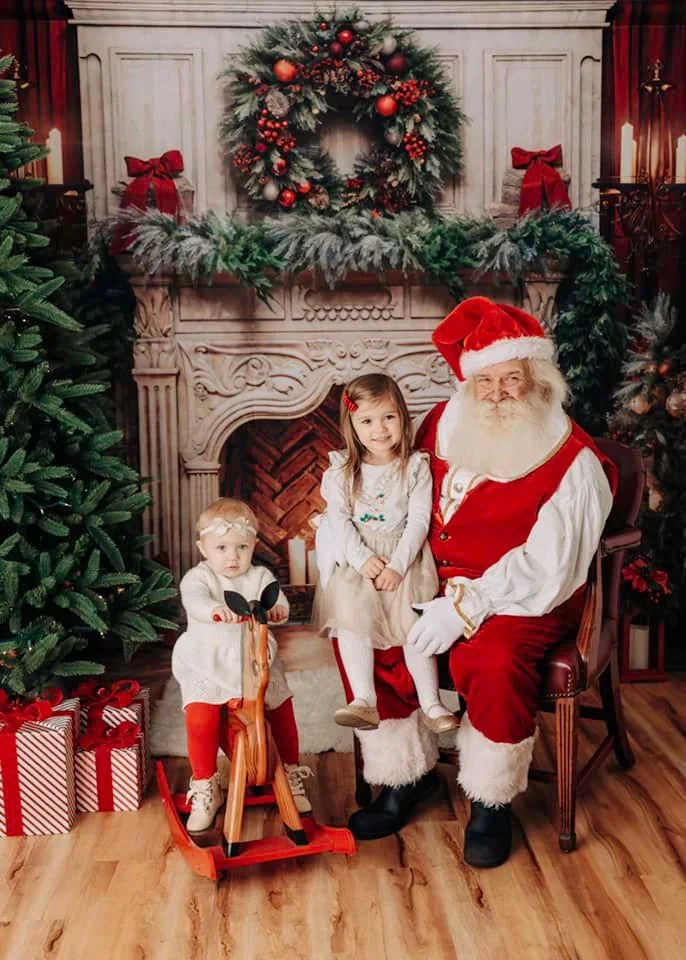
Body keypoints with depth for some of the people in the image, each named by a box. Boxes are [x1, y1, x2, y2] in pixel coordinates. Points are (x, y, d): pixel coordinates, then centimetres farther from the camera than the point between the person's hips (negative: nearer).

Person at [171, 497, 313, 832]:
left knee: (282, 713, 2)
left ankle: (291, 774, 29)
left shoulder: (260, 577, 1)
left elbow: (280, 604, -13)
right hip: (208, 666, -2)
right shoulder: (197, 577, -8)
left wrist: (275, 608, -38)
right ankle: (204, 787, 2)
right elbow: (193, 600, -29)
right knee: (200, 719, -21)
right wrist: (214, 609, -51)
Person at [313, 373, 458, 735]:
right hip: (356, 560, 1)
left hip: (403, 558, -1)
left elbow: (418, 521, -3)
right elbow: (339, 520, 0)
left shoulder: (415, 467, 3)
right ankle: (364, 701, -26)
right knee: (351, 617, -23)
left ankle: (430, 703, -12)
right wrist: (363, 558, -15)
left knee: (414, 622, -19)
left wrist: (397, 565, -15)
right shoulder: (341, 471, 7)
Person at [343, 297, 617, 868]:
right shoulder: (443, 426, 6)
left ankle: (492, 804, -6)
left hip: (523, 601, -5)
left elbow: (545, 567, -18)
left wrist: (464, 607, -24)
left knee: (494, 662, -34)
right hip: (435, 586, 5)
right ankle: (408, 775, 7)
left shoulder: (571, 461, -12)